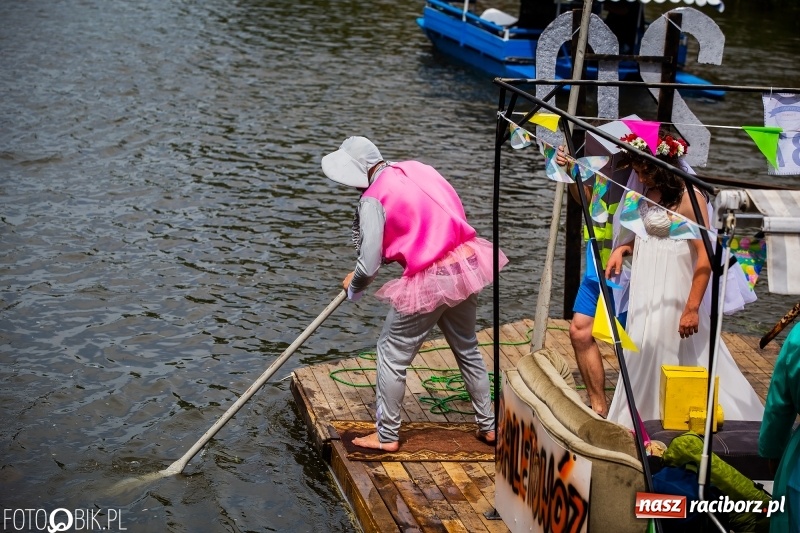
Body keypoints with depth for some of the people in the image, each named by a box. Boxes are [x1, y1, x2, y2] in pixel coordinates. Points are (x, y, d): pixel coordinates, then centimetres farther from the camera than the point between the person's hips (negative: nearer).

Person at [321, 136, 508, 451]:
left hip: (430, 281, -7)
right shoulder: (417, 169, 7)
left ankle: (387, 436, 18)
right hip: (468, 263, 7)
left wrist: (353, 286, 9)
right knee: (467, 348, 24)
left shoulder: (374, 198, -12)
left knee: (392, 354, 10)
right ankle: (488, 426, 34)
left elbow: (369, 266, -14)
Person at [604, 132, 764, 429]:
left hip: (672, 293, -8)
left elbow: (705, 257, -20)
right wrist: (622, 249, 3)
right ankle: (640, 418, 26)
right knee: (642, 353, 14)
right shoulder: (650, 192, 7)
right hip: (646, 291, 8)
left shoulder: (688, 197, -17)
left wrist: (692, 308, -22)